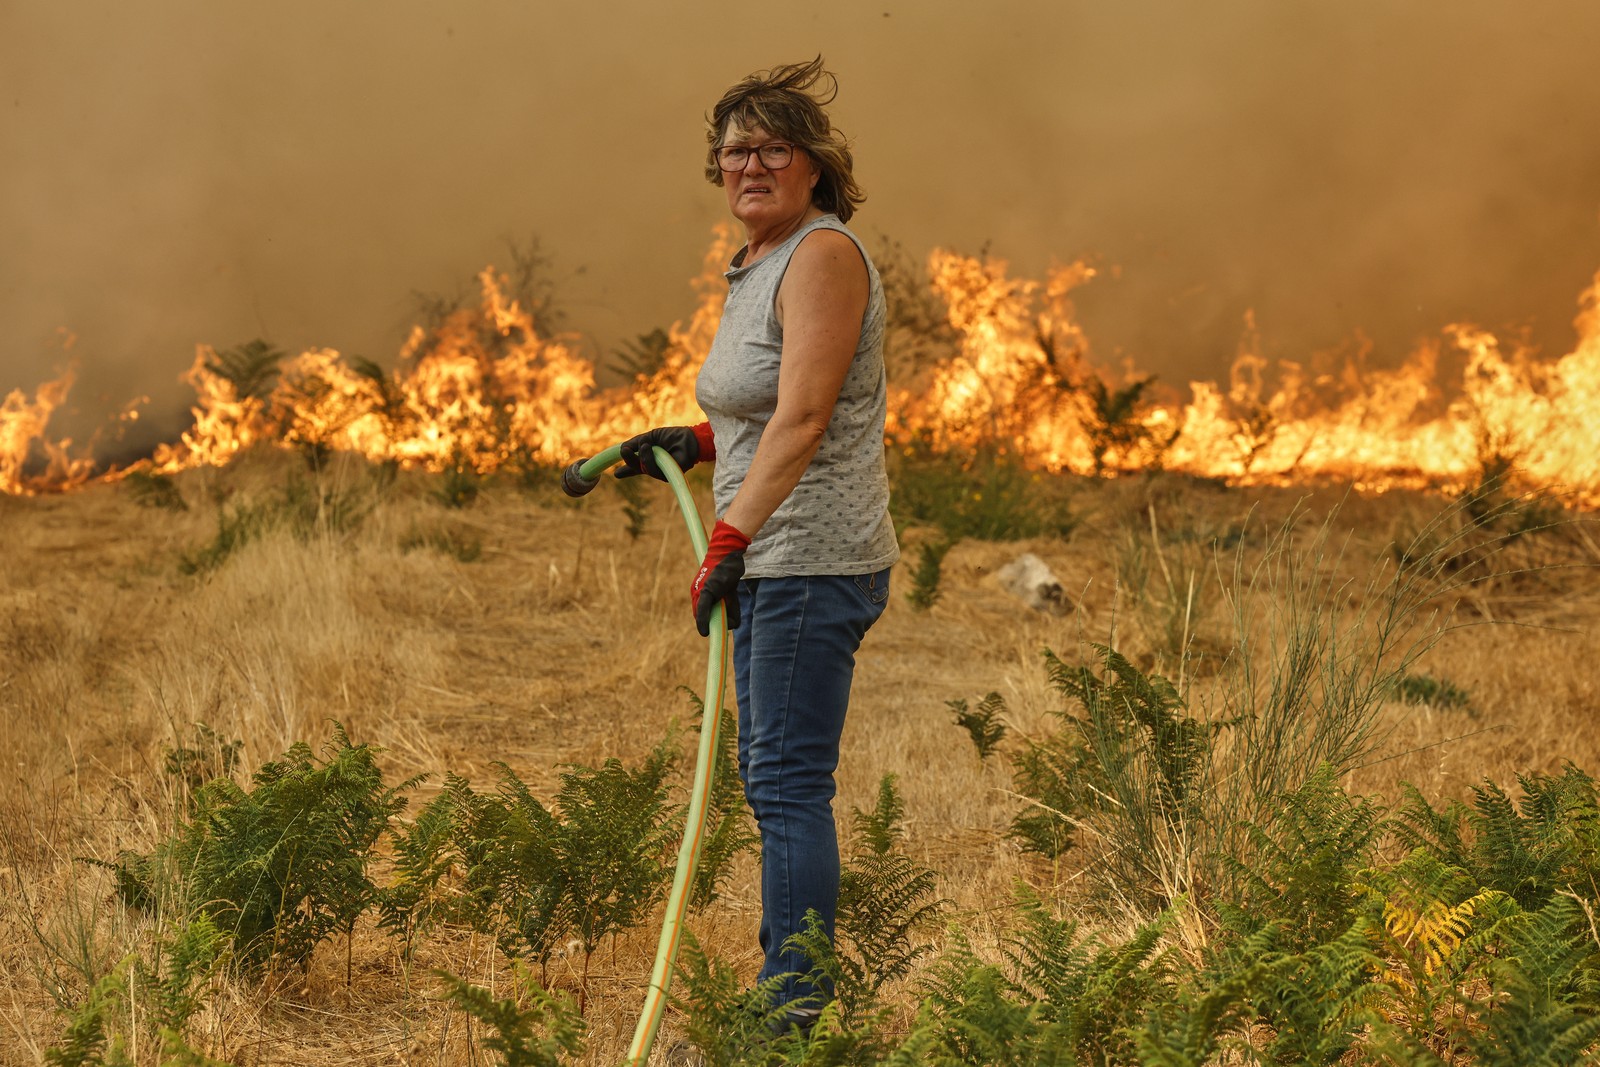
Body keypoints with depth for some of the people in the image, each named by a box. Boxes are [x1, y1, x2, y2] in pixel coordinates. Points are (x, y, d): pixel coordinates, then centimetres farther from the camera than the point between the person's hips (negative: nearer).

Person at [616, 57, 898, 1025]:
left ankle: (796, 1001, -12)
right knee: (770, 775, 12)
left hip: (813, 561, -10)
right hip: (771, 560, 10)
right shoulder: (763, 262, 18)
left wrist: (731, 538, -28)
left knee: (789, 780, -12)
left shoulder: (823, 255, -13)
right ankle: (787, 987, 18)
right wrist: (696, 444, 25)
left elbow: (804, 418, -23)